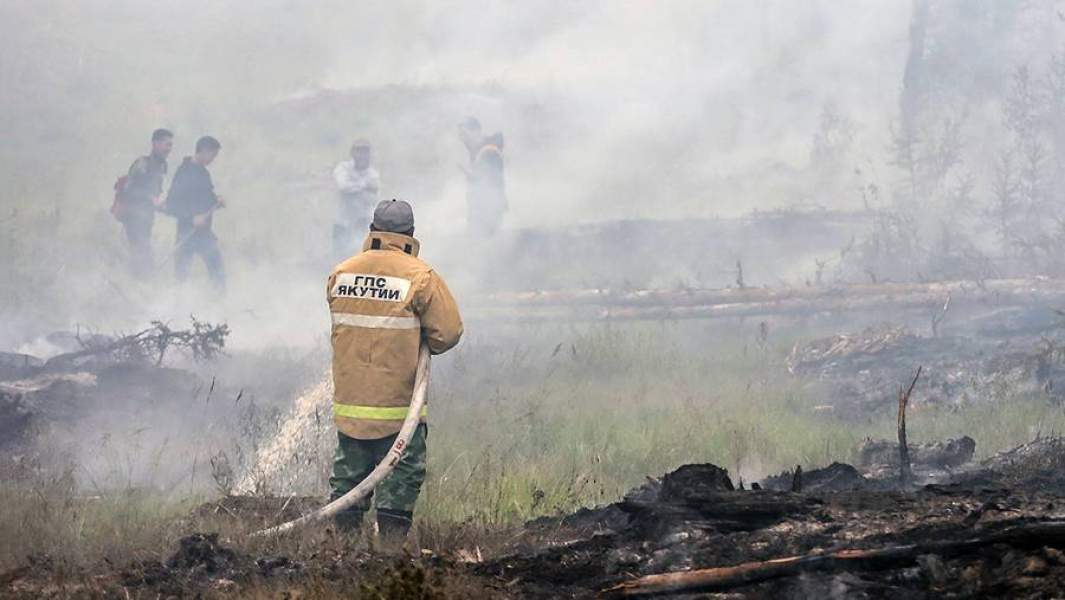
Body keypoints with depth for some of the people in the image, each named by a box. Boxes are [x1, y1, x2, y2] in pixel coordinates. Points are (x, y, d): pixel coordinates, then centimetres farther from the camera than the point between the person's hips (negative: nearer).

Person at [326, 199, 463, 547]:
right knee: (400, 479, 3)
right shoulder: (420, 277, -11)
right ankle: (391, 546, -1)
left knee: (348, 474, 14)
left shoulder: (340, 274, 2)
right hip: (398, 406, -4)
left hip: (349, 400, 4)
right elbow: (448, 332, -9)